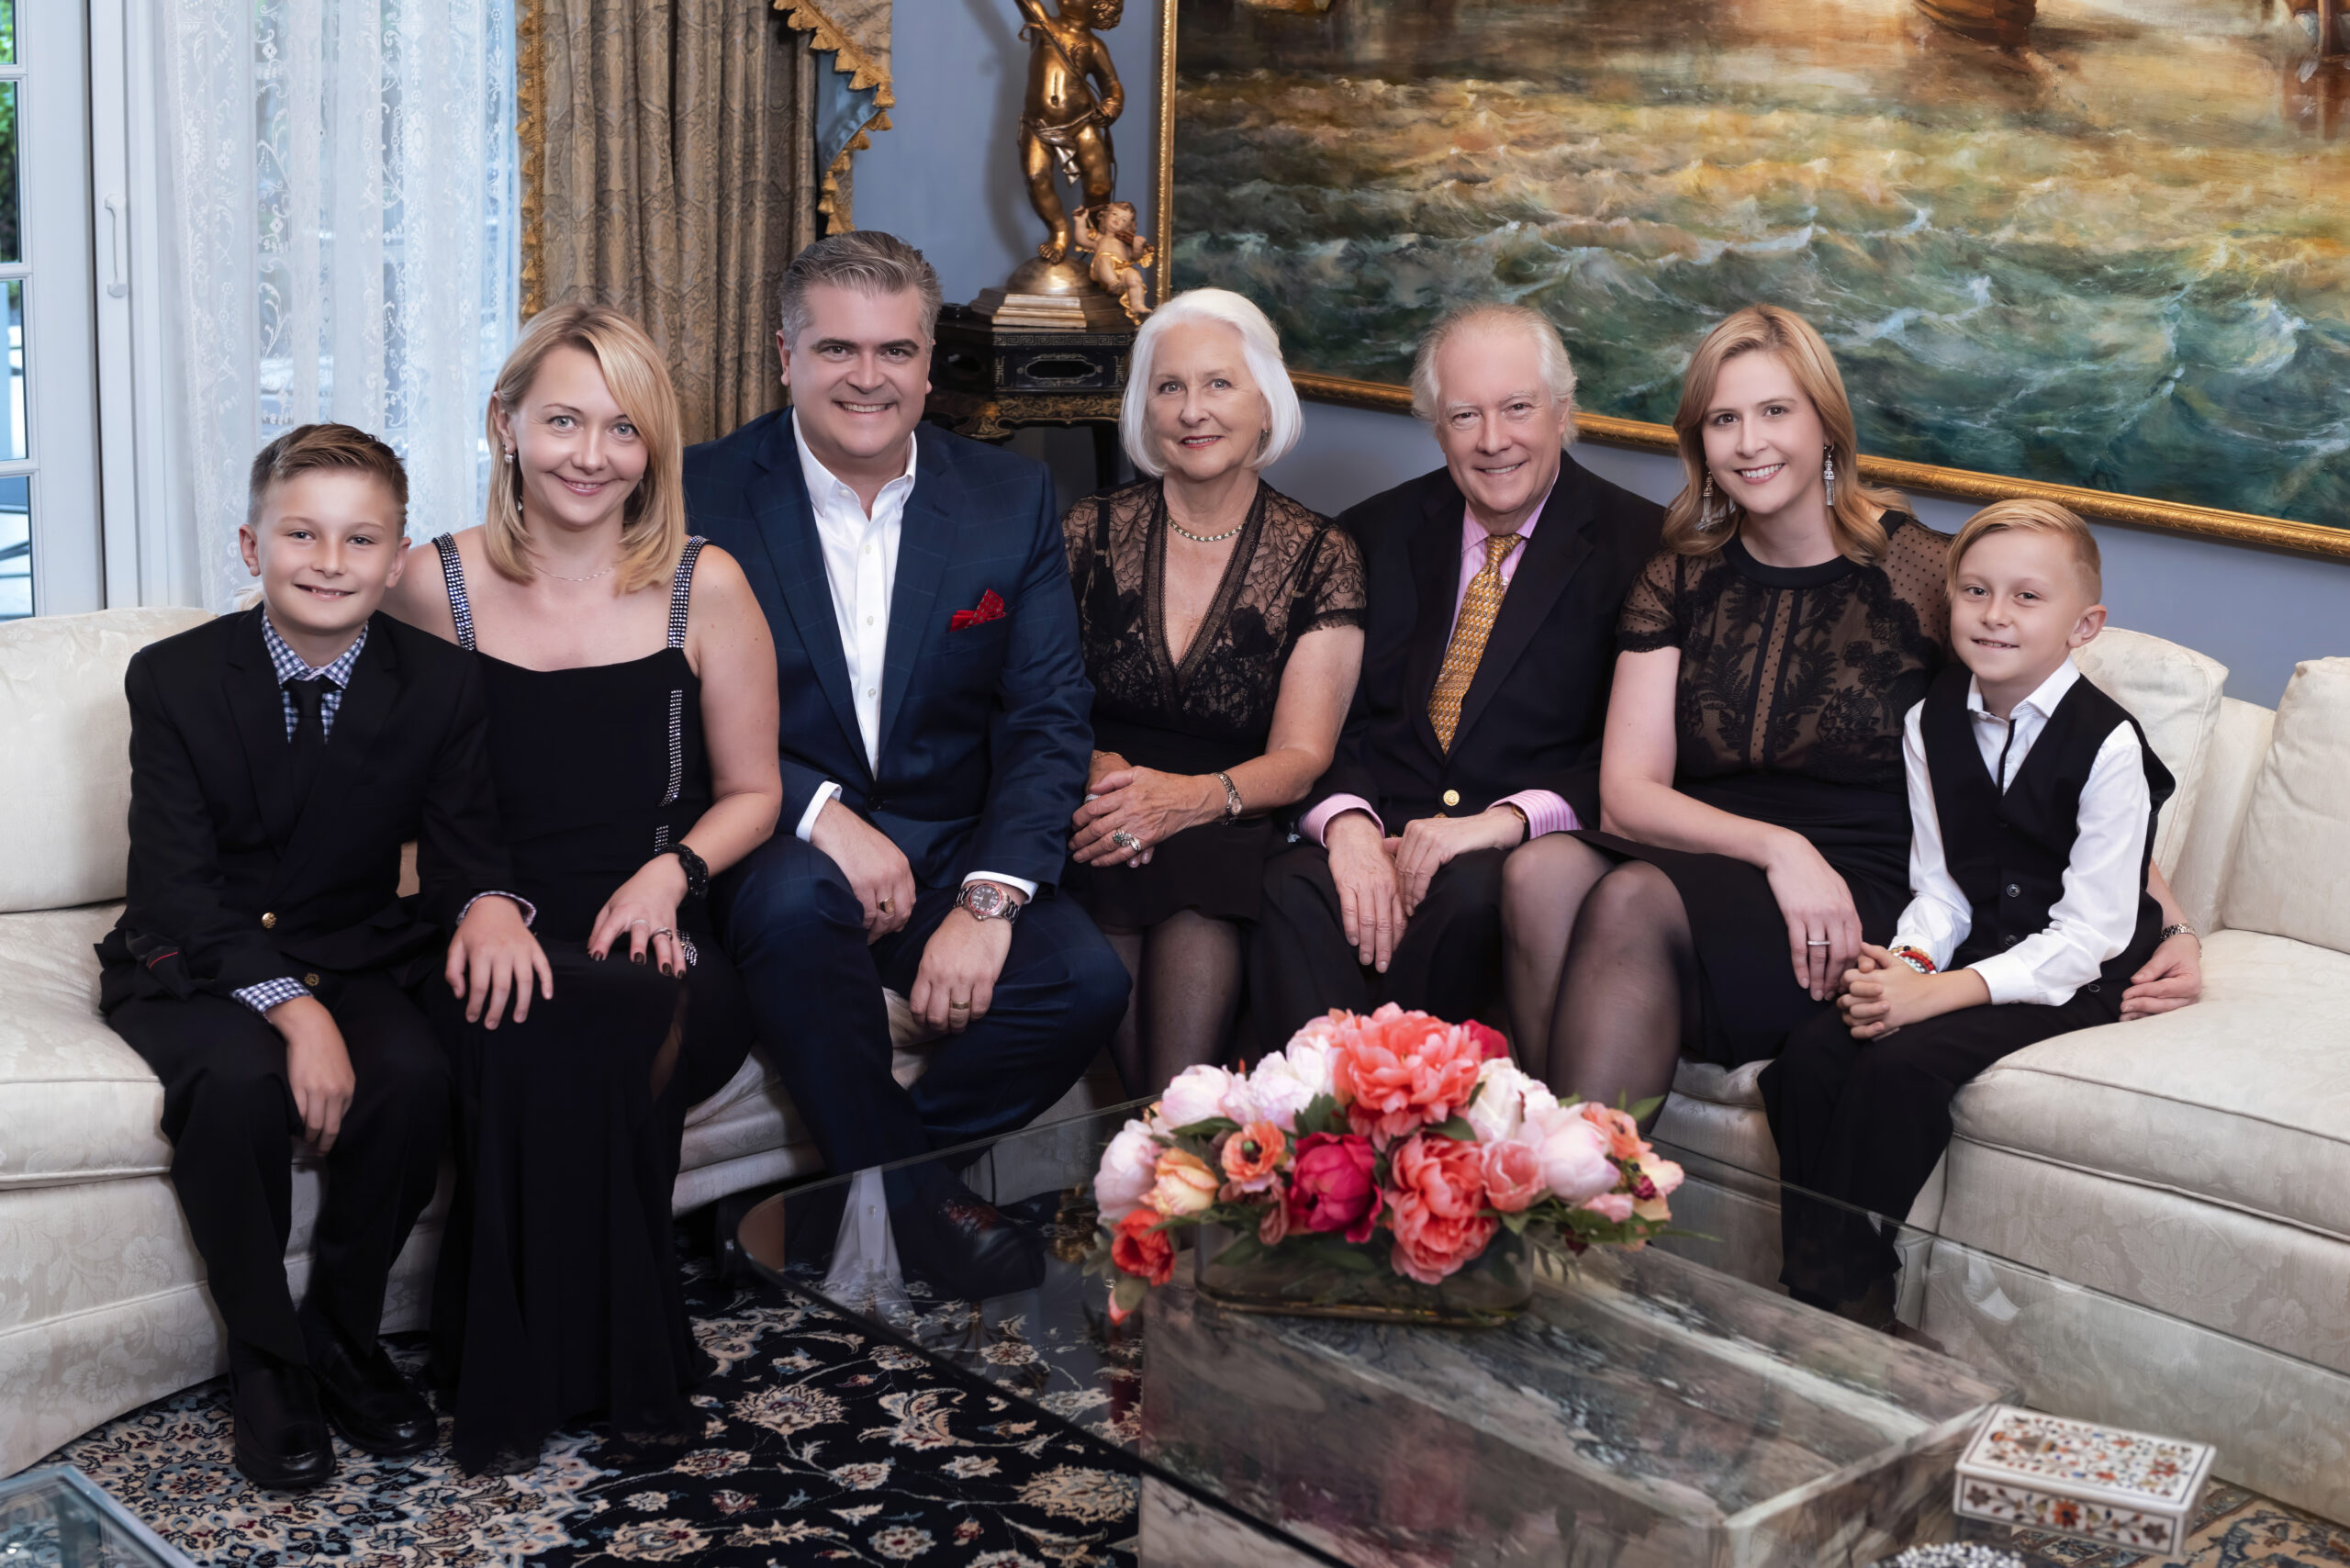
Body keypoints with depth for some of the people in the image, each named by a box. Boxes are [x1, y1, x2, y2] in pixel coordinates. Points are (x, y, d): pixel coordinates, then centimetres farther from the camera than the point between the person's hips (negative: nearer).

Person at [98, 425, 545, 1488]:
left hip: (349, 958, 2)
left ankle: (343, 1330, -4)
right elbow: (176, 884, -16)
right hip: (192, 965, -2)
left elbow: (462, 842, -3)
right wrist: (288, 1006, -32)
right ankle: (265, 1357, -11)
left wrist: (487, 903, -31)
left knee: (416, 1074, -29)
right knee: (239, 1081, -34)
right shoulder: (173, 679, -10)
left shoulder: (440, 687, -3)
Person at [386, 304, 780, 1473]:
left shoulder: (704, 587, 4)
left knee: (615, 1027, -34)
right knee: (528, 1038, -34)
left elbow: (750, 792, 11)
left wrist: (668, 874, -8)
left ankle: (616, 1363, -10)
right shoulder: (435, 589, 5)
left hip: (653, 944, 0)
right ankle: (513, 1377, -12)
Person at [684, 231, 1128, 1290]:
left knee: (1087, 982, -24)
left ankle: (887, 1165, 1)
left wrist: (987, 902, -17)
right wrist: (819, 812, -24)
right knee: (800, 897, -36)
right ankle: (906, 1194, -14)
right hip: (780, 847, -2)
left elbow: (1049, 722, -2)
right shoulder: (702, 498, -3)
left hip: (951, 854, 2)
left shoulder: (1012, 502, 3)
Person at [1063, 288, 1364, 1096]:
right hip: (1103, 819, 1)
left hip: (1234, 831, -1)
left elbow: (1301, 756, -1)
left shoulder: (1320, 557, 6)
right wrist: (1096, 770, -17)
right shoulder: (1091, 532, 10)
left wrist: (1191, 798, -22)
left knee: (1194, 881, -35)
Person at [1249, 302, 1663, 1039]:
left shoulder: (1640, 546, 4)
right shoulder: (1377, 532, 15)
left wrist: (1506, 820, -19)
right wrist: (1348, 823, -13)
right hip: (1376, 839, 2)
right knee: (1293, 890, -32)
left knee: (1470, 892, -37)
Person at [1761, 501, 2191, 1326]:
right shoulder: (1931, 724, 6)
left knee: (1902, 1063, -29)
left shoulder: (2107, 744, -14)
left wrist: (1942, 990, -25)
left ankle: (1854, 1305, -15)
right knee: (1809, 1055, -20)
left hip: (2074, 976, -6)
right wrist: (1906, 961, -15)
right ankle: (1813, 1293, -11)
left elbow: (2090, 933, -17)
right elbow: (1940, 886, 8)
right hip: (1972, 950, 6)